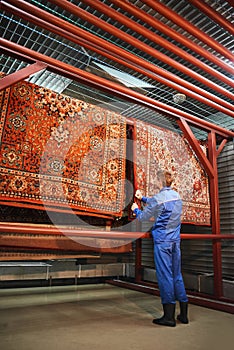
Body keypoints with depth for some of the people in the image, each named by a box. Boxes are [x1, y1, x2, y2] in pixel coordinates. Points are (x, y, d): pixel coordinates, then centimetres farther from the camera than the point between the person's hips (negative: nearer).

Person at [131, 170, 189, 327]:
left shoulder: (158, 198, -15)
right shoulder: (176, 195, 9)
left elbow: (143, 217, -4)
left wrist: (136, 209, 15)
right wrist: (143, 198, 28)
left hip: (162, 241, -7)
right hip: (176, 240, 7)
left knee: (165, 276, 0)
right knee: (177, 275, 13)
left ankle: (169, 316, 9)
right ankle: (184, 314, 22)